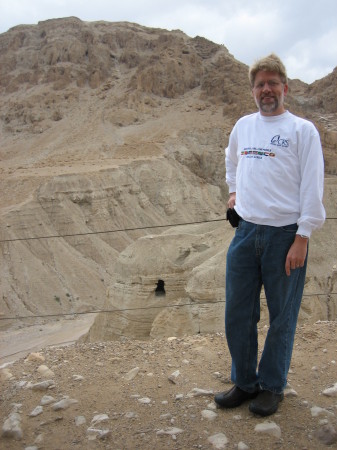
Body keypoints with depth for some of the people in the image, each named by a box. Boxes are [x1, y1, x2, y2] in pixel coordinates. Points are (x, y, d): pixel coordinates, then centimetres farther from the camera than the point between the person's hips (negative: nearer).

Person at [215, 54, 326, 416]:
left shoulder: (302, 129, -3)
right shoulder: (242, 126, 12)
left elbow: (312, 187, -8)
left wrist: (302, 239, -13)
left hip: (285, 236, -4)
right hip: (246, 232, 5)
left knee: (281, 317, 8)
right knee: (237, 314, 10)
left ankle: (272, 386, 27)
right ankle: (244, 383, 29)